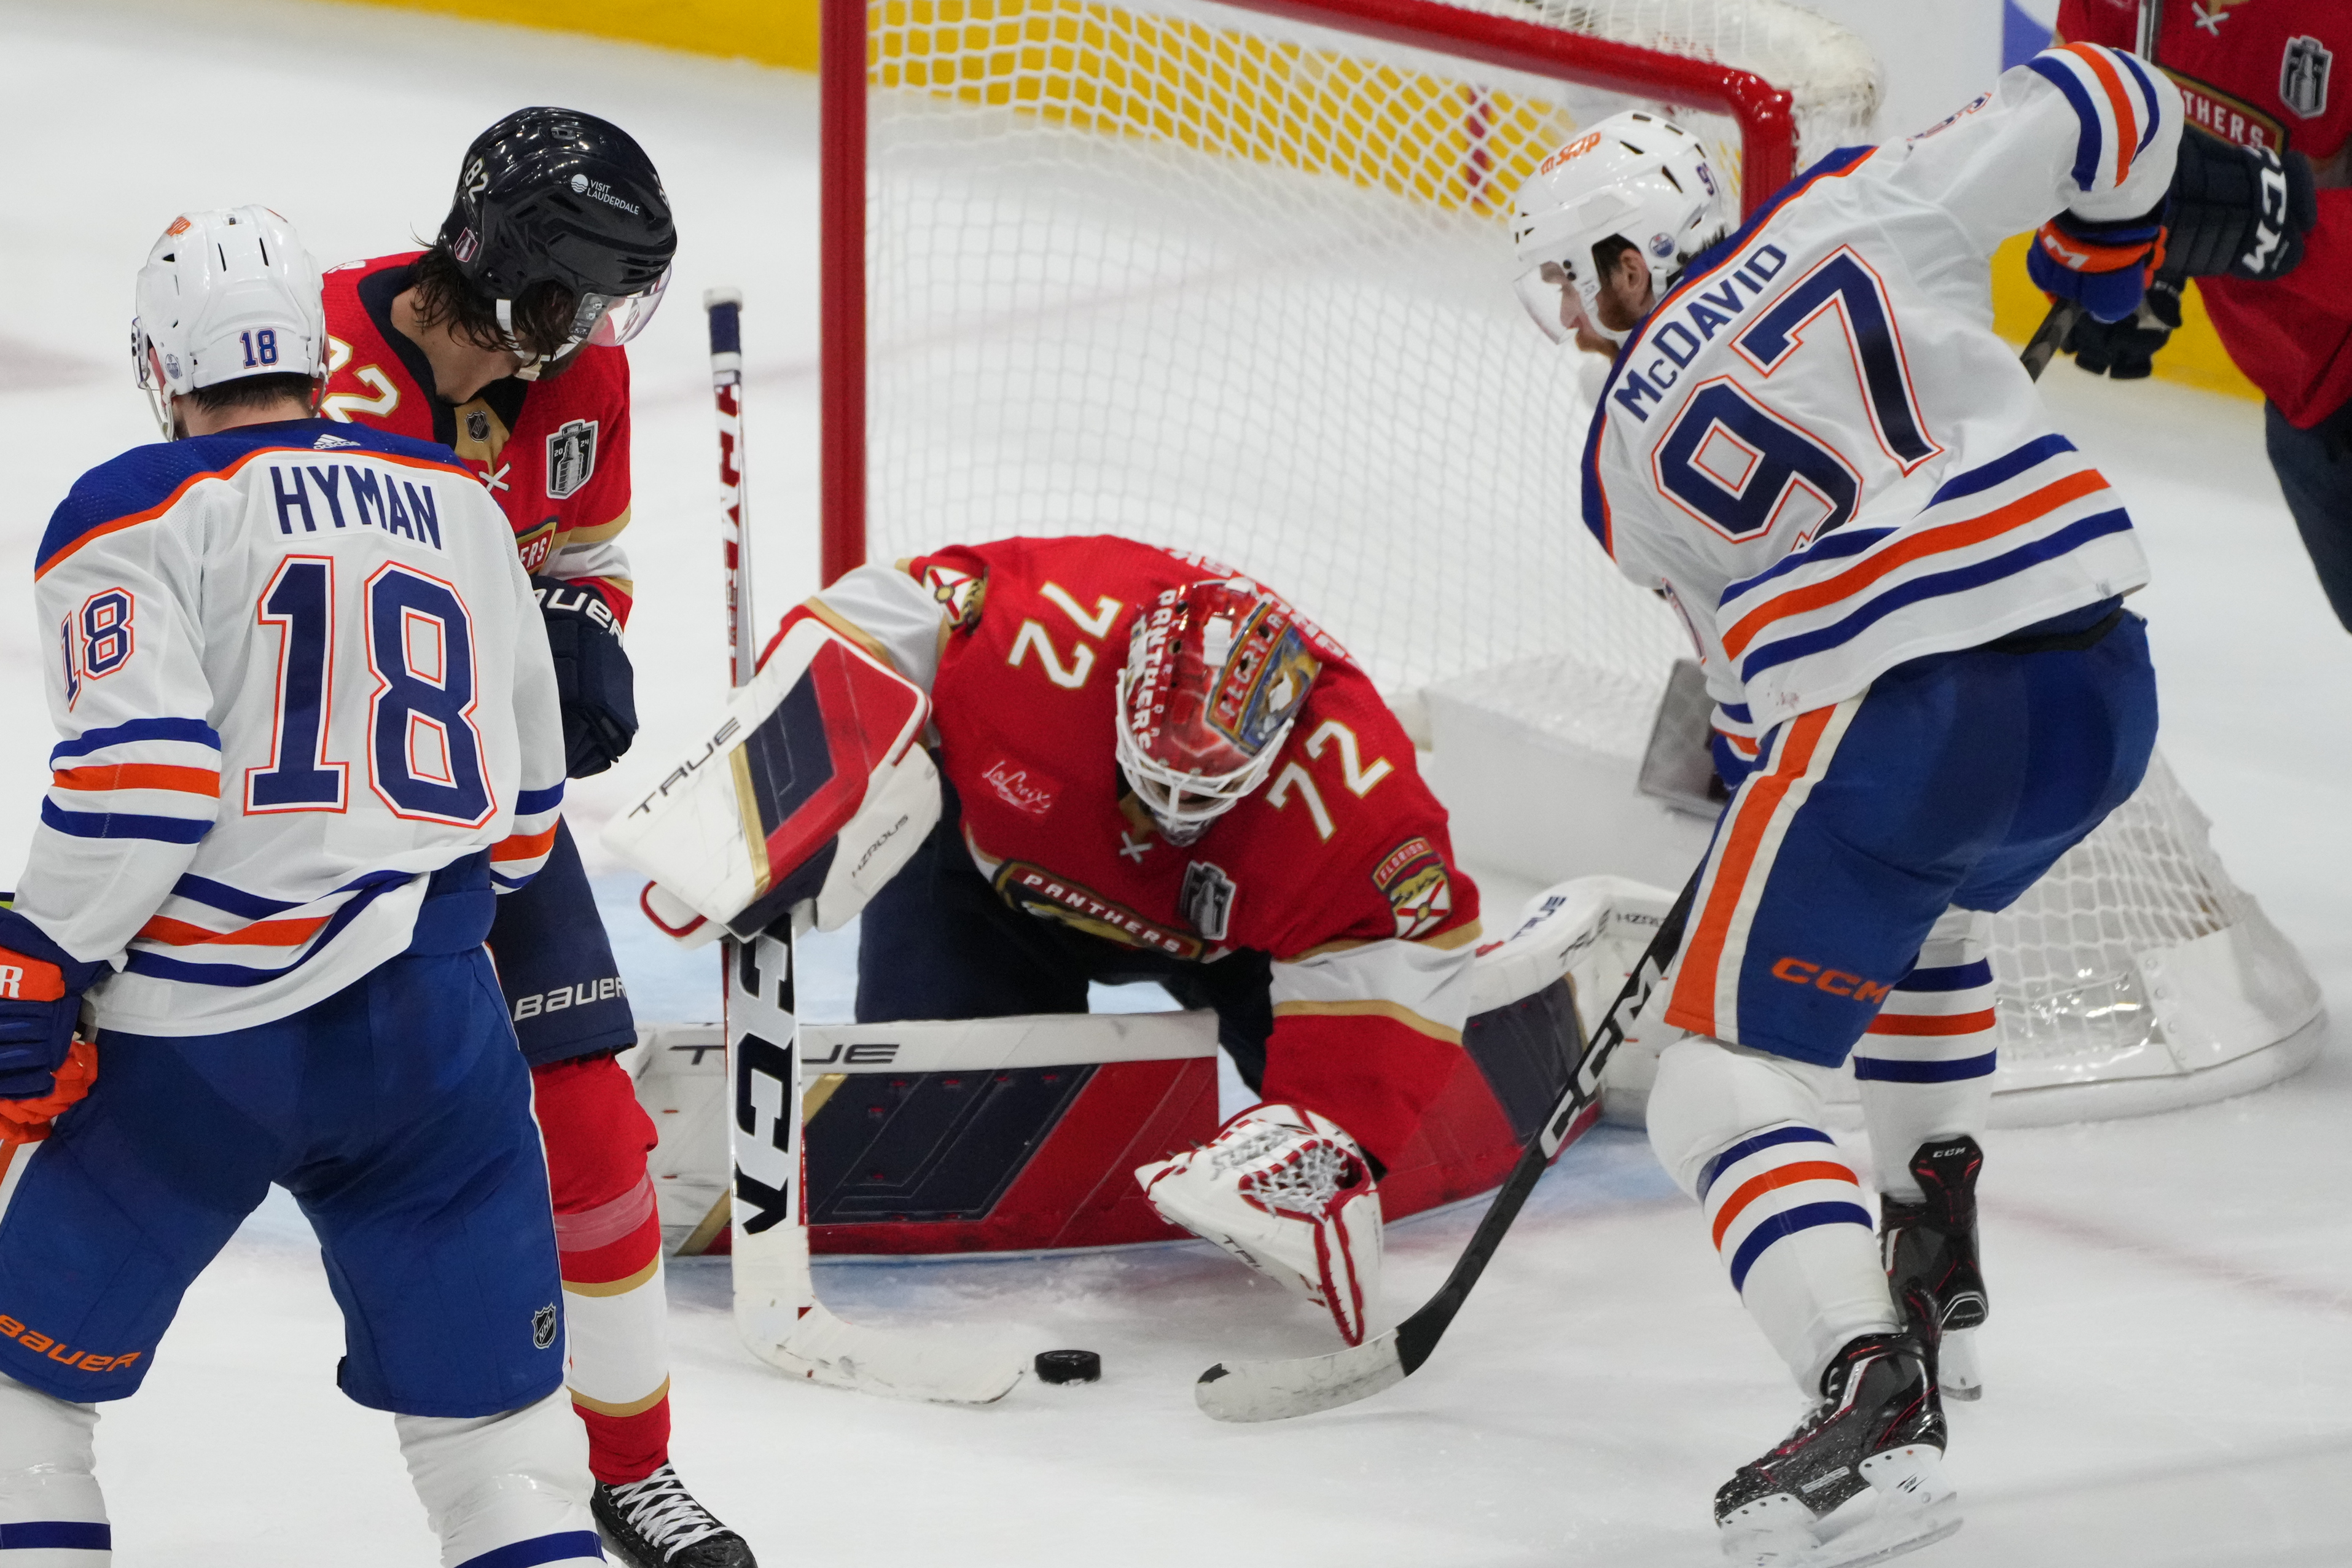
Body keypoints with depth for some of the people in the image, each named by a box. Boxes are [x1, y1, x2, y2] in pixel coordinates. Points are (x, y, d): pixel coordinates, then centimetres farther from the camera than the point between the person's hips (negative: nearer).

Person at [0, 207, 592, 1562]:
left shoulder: (133, 516, -3)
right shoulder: (463, 510, 15)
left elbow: (141, 773, -16)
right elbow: (523, 800, 21)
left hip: (199, 1042, -4)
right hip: (432, 1026, 4)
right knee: (493, 1410, 10)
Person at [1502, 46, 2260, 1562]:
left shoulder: (1628, 449, 10)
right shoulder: (1864, 206, 9)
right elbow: (2099, 105, 7)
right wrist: (2112, 251, 27)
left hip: (1892, 725, -5)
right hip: (2104, 689, 5)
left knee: (1727, 1084, 2)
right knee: (1920, 900, 37)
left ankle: (1878, 1399, -21)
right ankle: (1934, 1277, 40)